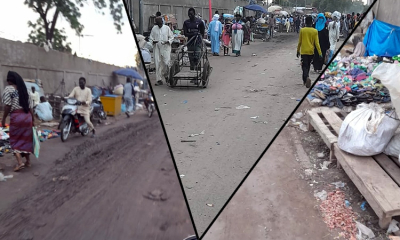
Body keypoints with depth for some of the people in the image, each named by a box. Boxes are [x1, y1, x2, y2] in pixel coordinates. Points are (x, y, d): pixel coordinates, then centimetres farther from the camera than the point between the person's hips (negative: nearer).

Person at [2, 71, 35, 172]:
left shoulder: (8, 89, -3)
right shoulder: (24, 89, 14)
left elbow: (7, 106, -10)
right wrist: (33, 119, 17)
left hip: (16, 117, -5)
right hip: (27, 116, 5)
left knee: (15, 140, 5)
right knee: (26, 139, 14)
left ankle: (20, 162, -5)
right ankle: (28, 161, 21)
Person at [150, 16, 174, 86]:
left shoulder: (167, 28, 5)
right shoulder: (154, 28, 10)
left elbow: (171, 37, 8)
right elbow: (150, 38, 13)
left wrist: (168, 42, -12)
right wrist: (153, 41, -9)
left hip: (165, 48, -1)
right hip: (157, 48, 2)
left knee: (166, 63, -9)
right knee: (157, 64, -2)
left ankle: (165, 74, 22)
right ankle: (159, 80, 5)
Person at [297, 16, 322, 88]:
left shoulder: (302, 30, -5)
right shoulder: (315, 31, -4)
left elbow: (299, 42, 1)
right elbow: (316, 43, -7)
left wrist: (298, 51, 14)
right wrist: (320, 53, -6)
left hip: (303, 52, -2)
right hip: (311, 52, 2)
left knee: (304, 66, -2)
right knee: (308, 66, 19)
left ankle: (306, 78, -29)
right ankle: (305, 80, 30)